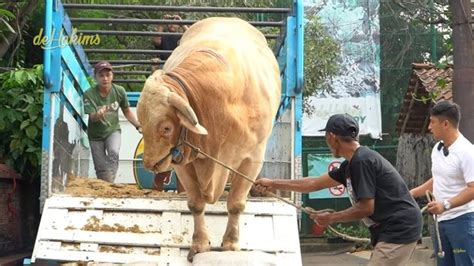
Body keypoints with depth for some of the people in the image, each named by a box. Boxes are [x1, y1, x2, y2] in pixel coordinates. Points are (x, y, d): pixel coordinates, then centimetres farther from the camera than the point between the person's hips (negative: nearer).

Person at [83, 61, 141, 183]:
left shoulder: (119, 91, -12)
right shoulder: (89, 94, -20)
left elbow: (127, 111, 2)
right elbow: (92, 117, -25)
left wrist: (138, 125, -9)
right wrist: (98, 115, -49)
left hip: (113, 130, 0)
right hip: (95, 134, 0)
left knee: (114, 152, -29)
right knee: (101, 168, 3)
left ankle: (110, 182, -32)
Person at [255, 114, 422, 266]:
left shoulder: (362, 161, -18)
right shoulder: (350, 165, 12)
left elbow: (366, 208, -19)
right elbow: (315, 183, 22)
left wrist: (331, 218, -6)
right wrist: (273, 184, 26)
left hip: (399, 229, -10)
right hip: (389, 230, 10)